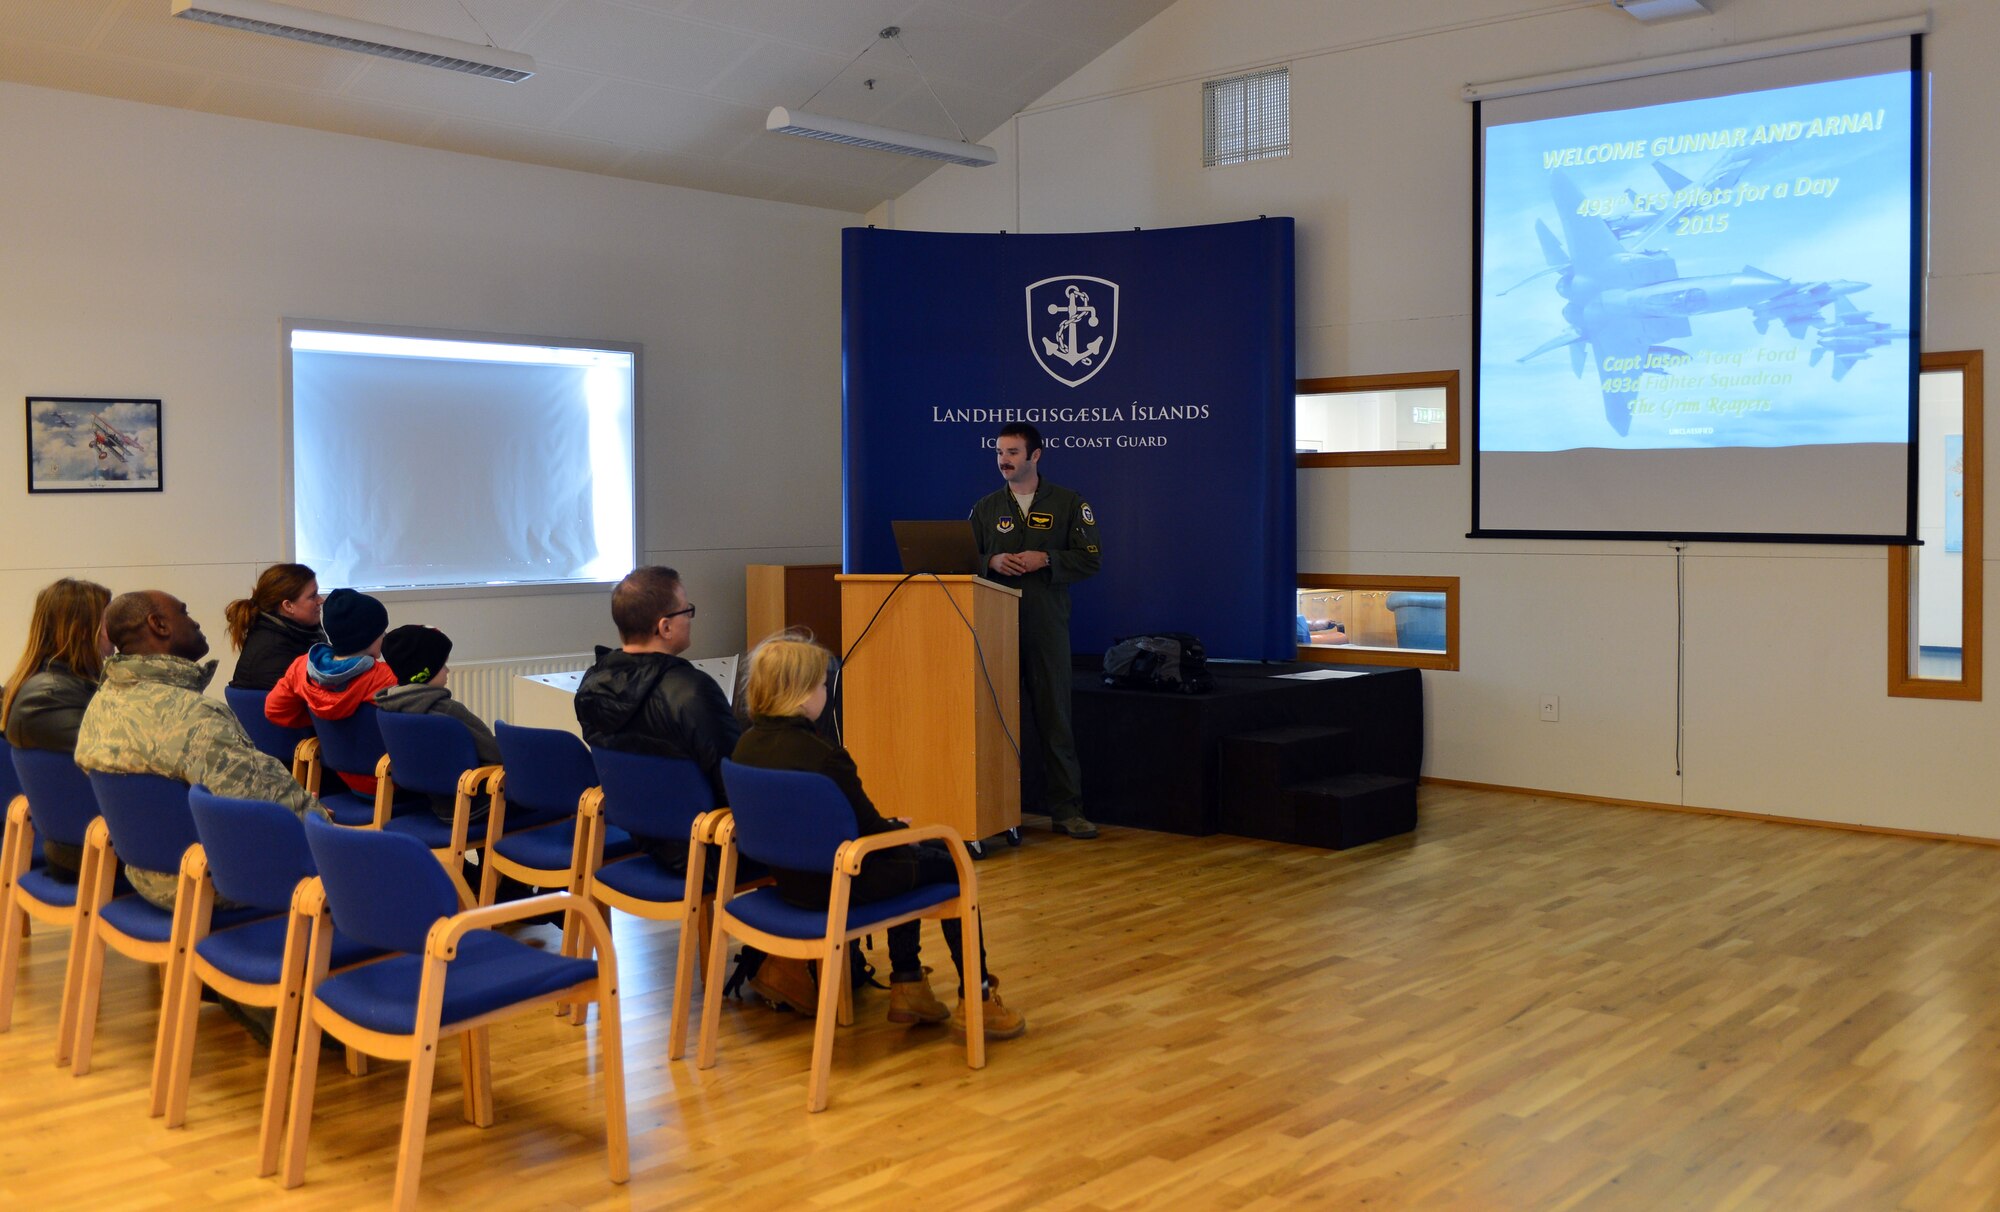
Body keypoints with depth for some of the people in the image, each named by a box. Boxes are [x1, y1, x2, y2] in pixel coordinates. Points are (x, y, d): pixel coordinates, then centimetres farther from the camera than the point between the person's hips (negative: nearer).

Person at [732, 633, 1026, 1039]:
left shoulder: (748, 745, -2)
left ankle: (907, 985, 29)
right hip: (839, 884, -8)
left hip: (789, 877, 8)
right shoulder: (824, 758, -26)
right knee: (950, 864, 10)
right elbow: (872, 831, -16)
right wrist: (904, 828, 7)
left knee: (908, 854, 28)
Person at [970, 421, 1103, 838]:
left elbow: (1091, 560, 0)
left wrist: (1044, 560, -14)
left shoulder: (1068, 503, 4)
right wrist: (992, 562, -9)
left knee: (1055, 718, -1)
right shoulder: (986, 507, 13)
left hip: (1046, 626, -2)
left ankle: (1067, 810, 4)